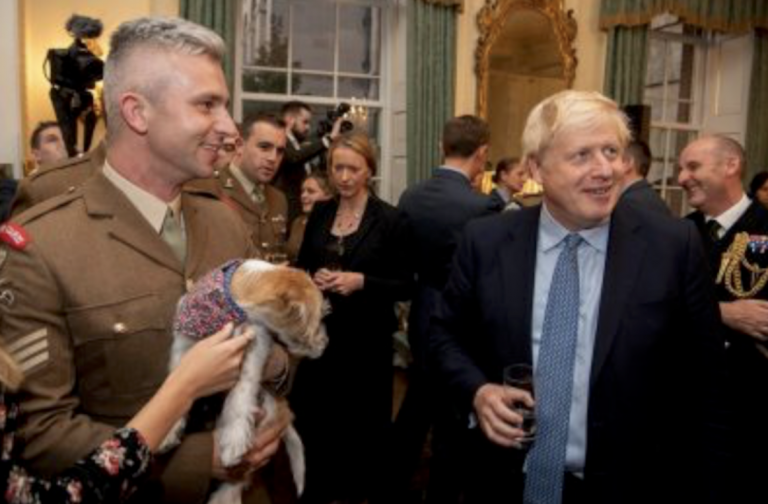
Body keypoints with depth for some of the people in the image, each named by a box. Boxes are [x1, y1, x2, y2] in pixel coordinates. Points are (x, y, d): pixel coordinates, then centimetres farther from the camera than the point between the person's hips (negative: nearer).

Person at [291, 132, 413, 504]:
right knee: (314, 420, 9)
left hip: (367, 338, -3)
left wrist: (360, 282, -21)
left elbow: (405, 286, -7)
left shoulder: (391, 220, -7)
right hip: (320, 333, 4)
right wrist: (313, 278, -9)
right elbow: (301, 267, 13)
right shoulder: (319, 213, 6)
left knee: (364, 424, 10)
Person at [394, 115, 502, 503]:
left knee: (414, 407, 25)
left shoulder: (410, 197, -3)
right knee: (452, 421, 11)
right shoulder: (482, 207, -22)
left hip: (422, 318, 7)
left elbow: (407, 260, 6)